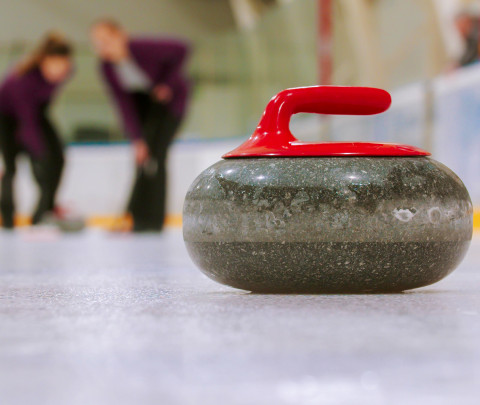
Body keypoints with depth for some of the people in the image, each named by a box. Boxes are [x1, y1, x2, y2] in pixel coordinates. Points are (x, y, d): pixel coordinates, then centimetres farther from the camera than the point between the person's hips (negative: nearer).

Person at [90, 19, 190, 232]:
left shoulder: (144, 49, -32)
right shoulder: (107, 67, -17)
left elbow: (180, 50, -17)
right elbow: (124, 104, -17)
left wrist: (167, 83, -16)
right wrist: (137, 139, -24)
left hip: (168, 97, -5)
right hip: (142, 100, 5)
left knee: (153, 155, -15)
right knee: (143, 154, -1)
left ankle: (147, 219, -13)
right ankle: (151, 220, 7)